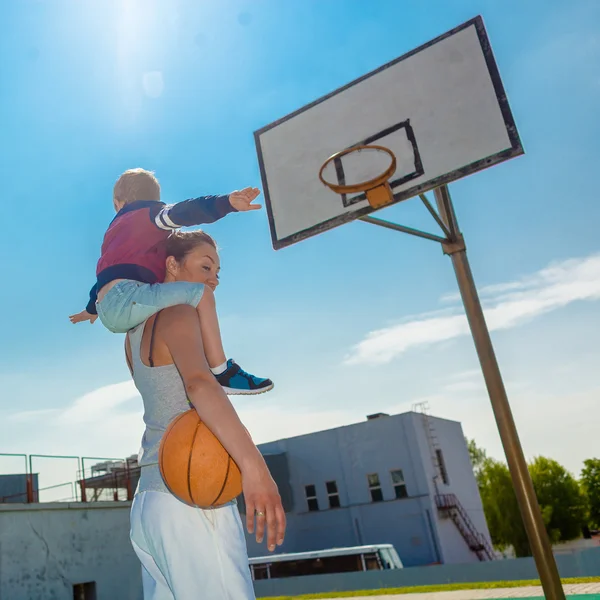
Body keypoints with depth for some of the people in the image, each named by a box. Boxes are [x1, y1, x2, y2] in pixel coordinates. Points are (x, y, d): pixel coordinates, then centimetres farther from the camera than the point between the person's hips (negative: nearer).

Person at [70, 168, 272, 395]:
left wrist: (91, 308, 60)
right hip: (124, 297, -9)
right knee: (200, 292, -15)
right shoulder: (150, 212, 9)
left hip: (108, 312, 9)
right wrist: (227, 203, -29)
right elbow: (181, 212, -14)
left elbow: (107, 274, 44)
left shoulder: (116, 230, 33)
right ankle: (223, 373, -19)